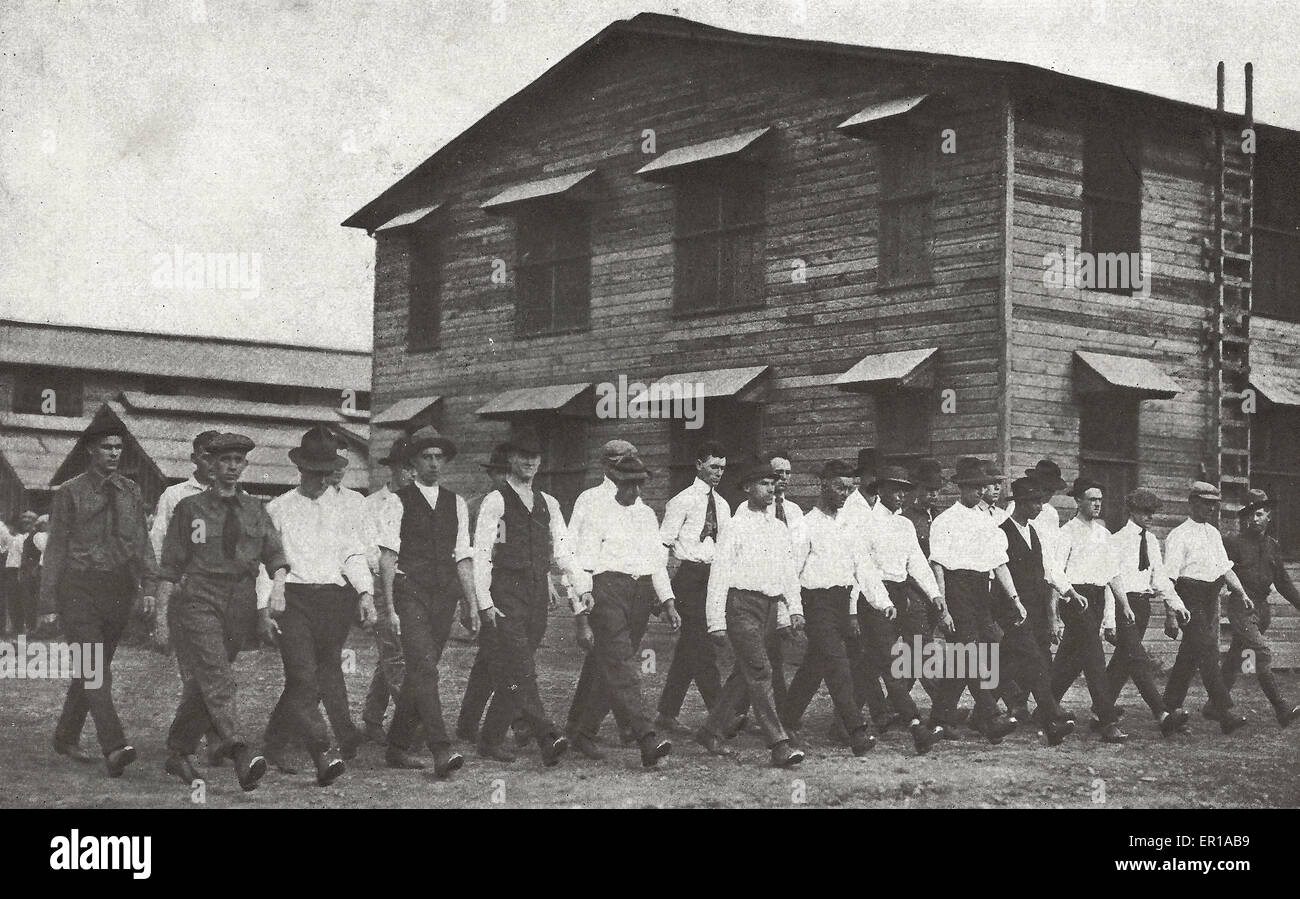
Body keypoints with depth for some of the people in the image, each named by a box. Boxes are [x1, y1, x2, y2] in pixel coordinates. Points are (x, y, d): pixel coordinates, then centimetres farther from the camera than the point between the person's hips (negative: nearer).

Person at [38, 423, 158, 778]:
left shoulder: (130, 492, 10)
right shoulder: (70, 492, 0)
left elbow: (141, 542, 8)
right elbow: (56, 548, 0)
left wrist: (149, 586, -6)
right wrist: (49, 603, -3)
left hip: (118, 589, 4)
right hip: (78, 588, -4)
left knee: (95, 668, 12)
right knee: (93, 669, -14)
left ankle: (66, 737, 29)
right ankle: (114, 748, -23)